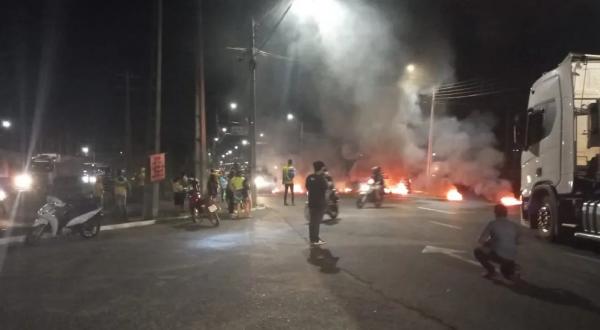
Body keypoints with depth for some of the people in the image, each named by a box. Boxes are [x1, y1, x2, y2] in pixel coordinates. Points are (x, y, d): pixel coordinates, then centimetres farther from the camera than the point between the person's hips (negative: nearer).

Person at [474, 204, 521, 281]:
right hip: (511, 258, 6)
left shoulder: (492, 223, -4)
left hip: (497, 255, -5)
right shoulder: (514, 225, 8)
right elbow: (516, 242, 21)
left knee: (477, 251, 17)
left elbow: (481, 240, -4)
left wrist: (487, 243, 20)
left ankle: (491, 270, 7)